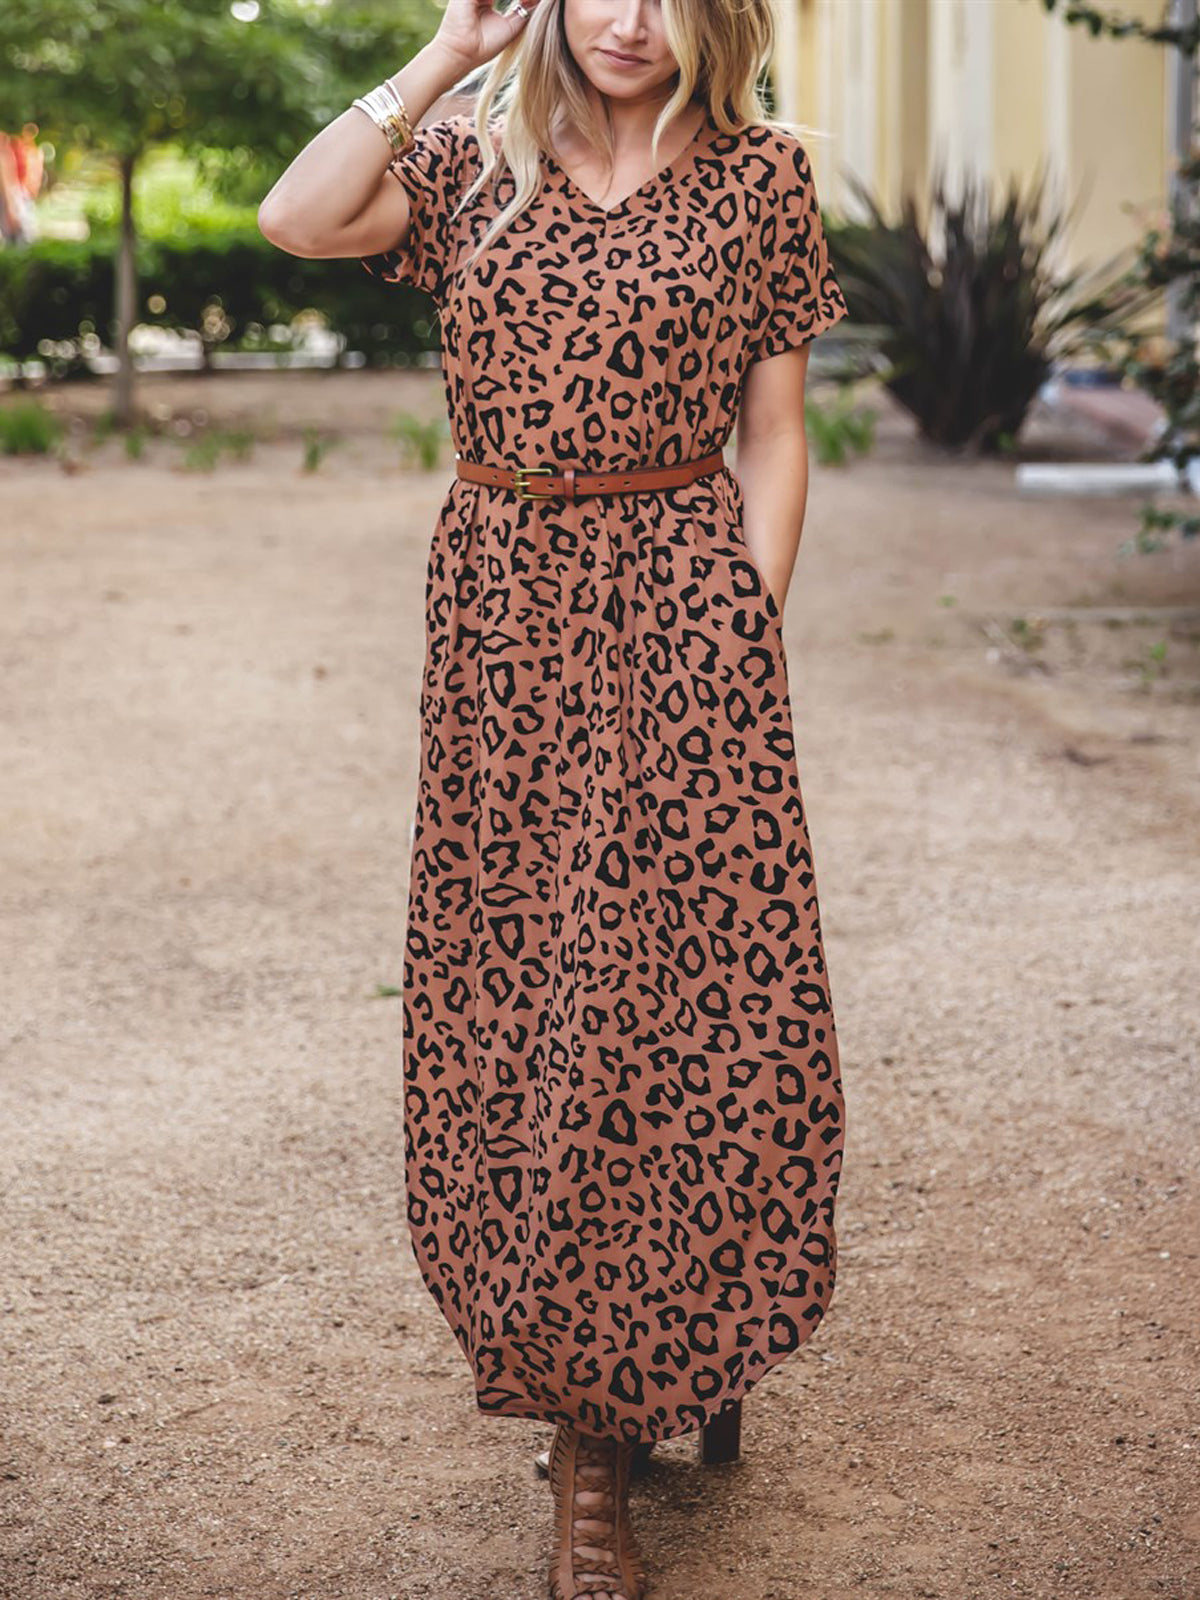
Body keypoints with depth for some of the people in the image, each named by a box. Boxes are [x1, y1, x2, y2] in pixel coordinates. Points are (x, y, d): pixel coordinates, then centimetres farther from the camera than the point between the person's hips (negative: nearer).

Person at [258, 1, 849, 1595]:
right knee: (515, 979, 3)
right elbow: (296, 218, -11)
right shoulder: (472, 160, 7)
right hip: (502, 606, 2)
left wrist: (747, 630, -4)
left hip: (683, 604, -2)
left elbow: (773, 436, 3)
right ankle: (592, 1419, 16)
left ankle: (637, 1374, 21)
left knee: (685, 976, -3)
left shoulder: (759, 176, 3)